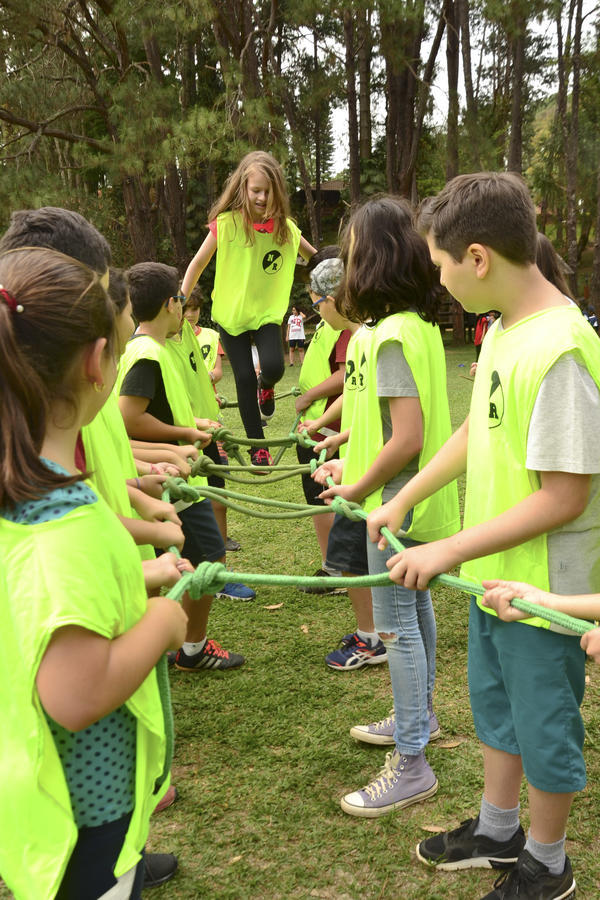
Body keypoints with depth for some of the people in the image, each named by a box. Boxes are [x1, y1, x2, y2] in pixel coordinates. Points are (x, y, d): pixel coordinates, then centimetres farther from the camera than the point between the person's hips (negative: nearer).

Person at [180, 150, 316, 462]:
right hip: (231, 313, -1)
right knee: (245, 379, 0)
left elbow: (317, 259, 12)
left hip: (268, 311, 1)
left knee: (273, 367, -23)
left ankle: (266, 385, 16)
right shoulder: (226, 223, -12)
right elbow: (198, 264, -4)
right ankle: (257, 445, 17)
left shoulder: (285, 227, -5)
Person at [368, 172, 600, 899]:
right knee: (495, 704, 24)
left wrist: (446, 550, -23)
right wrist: (402, 502, 14)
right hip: (495, 572, 9)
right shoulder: (503, 329, 0)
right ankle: (497, 832, 47)